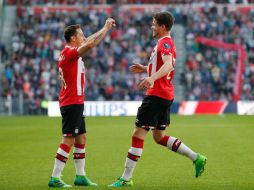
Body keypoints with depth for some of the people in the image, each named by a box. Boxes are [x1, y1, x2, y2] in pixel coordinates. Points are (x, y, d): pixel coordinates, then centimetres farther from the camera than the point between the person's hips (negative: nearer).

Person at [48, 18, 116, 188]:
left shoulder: (71, 53, 14)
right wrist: (106, 28, -18)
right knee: (68, 140, -10)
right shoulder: (69, 52, -16)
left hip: (76, 102, 11)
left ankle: (80, 176, 18)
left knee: (81, 138, 13)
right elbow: (90, 44, -25)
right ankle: (55, 178, -10)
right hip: (71, 103, -11)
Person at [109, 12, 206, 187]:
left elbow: (168, 65, -31)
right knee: (159, 136, 17)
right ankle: (196, 158, 14)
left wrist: (152, 78, -47)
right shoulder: (166, 43, 19)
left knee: (138, 134, -8)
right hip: (166, 95, 10)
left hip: (157, 95, -10)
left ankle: (126, 178, -7)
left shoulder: (164, 43, -13)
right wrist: (145, 69, 28)